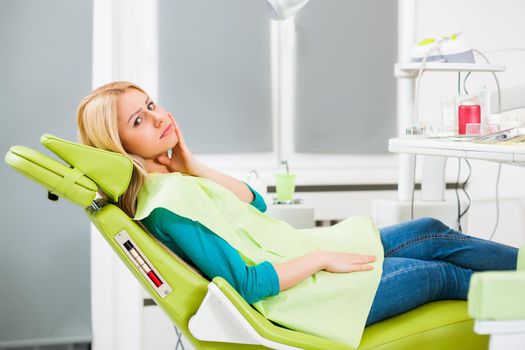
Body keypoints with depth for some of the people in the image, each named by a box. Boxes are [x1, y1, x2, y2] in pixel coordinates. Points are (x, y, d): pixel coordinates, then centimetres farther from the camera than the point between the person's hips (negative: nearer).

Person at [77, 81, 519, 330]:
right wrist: (320, 258, -18)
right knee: (444, 275, 6)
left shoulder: (173, 179, 3)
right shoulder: (163, 208, -27)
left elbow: (254, 203, 6)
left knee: (433, 233, 13)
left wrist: (194, 166, -7)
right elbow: (247, 285, -28)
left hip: (300, 259, 9)